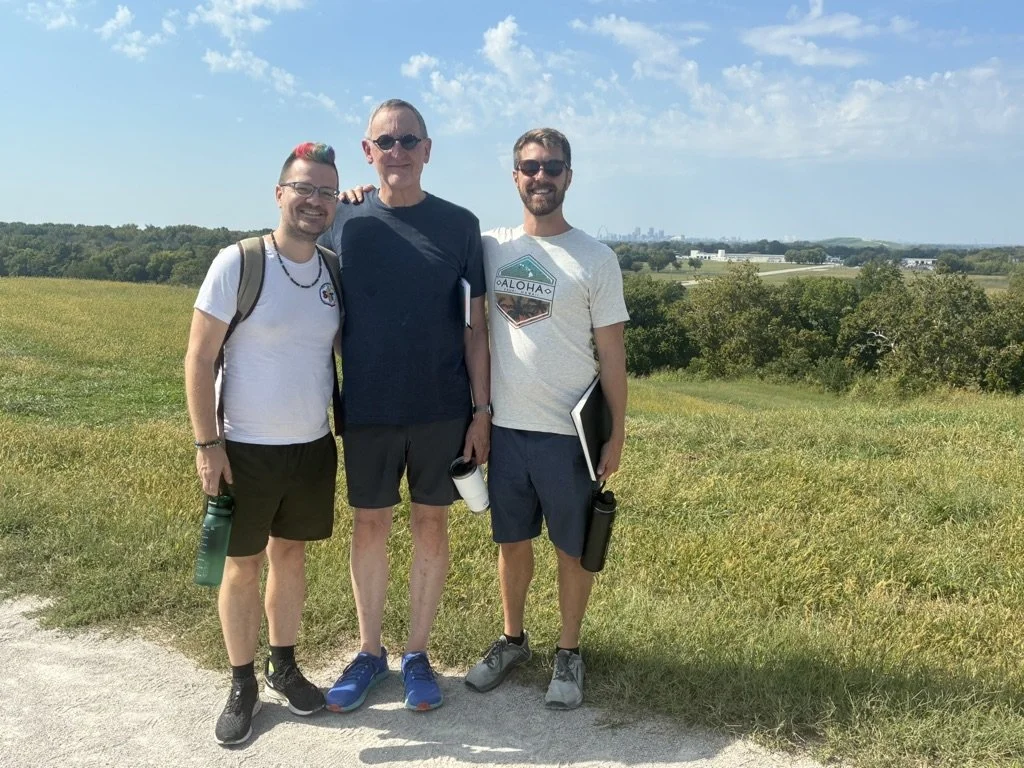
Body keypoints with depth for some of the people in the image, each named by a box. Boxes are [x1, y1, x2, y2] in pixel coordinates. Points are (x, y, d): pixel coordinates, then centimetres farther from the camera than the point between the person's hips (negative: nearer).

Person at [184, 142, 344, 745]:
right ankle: (243, 685, 24)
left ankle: (285, 666, 34)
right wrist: (208, 444, -12)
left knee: (291, 555, 16)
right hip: (245, 449, -4)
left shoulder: (335, 270, 0)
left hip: (313, 447, 4)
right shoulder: (238, 262, -12)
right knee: (243, 565, 8)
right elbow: (199, 360, -11)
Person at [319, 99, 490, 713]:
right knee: (370, 528, 10)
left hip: (442, 410, 0)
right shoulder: (344, 224, 1)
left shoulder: (459, 225, 0)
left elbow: (475, 326, 1)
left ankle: (418, 654, 25)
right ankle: (370, 652, 27)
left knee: (432, 527, 8)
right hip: (367, 411, 1)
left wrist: (482, 409, -2)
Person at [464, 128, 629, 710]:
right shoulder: (489, 248, 2)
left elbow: (611, 353, -3)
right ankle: (513, 640, 36)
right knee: (512, 540, 16)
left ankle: (569, 654, 28)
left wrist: (616, 433, -4)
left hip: (569, 432, -2)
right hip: (506, 426, 3)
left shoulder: (596, 259, -5)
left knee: (573, 547, 9)